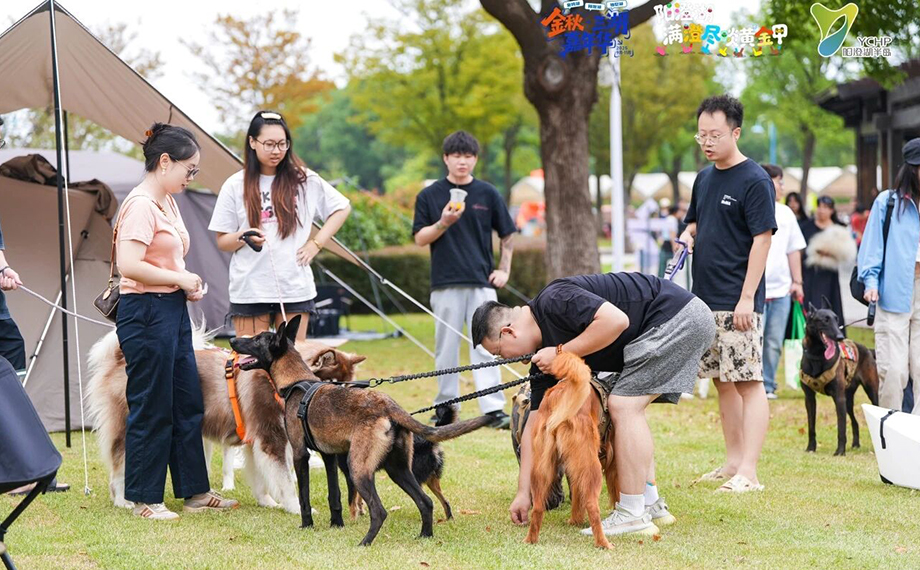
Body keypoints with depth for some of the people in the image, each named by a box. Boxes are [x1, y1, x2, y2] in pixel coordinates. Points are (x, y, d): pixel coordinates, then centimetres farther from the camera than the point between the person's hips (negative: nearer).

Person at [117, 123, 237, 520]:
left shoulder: (167, 202, 14)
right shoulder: (141, 205, -16)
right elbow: (129, 265, -26)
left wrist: (188, 285, 6)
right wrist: (180, 279, -16)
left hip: (173, 311, 10)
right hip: (145, 313, -10)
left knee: (187, 405, 13)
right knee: (151, 410, -2)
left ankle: (195, 491, 22)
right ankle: (145, 499, 8)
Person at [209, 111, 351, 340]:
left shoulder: (304, 180, 4)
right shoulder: (235, 186, 3)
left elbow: (342, 208, 15)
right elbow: (222, 242, 7)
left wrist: (316, 243, 5)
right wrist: (243, 237, -15)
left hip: (296, 288, 1)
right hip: (248, 290, 0)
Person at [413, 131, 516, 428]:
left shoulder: (488, 194, 7)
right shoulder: (429, 196, 5)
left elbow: (508, 235, 14)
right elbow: (420, 238, 2)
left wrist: (504, 270, 4)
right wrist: (443, 223, -14)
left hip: (482, 282, 0)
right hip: (445, 284, 0)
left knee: (484, 347, -5)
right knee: (446, 348, 5)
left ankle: (494, 408, -8)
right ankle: (446, 404, 15)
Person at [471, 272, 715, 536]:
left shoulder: (554, 301, -17)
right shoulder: (543, 351, 10)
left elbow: (616, 320, -30)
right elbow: (535, 422, 11)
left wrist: (562, 353, -18)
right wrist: (523, 493, 11)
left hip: (679, 316, -10)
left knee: (624, 405, -12)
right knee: (627, 409, 15)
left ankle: (633, 515, -10)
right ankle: (651, 505, 19)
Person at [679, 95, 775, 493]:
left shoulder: (754, 180, -10)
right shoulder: (704, 179, 14)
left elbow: (762, 239, -13)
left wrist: (747, 298, -18)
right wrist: (688, 236, 2)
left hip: (738, 303, -8)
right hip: (705, 300, 8)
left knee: (748, 382, -7)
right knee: (722, 382, 12)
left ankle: (748, 472, -10)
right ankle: (733, 461, 20)